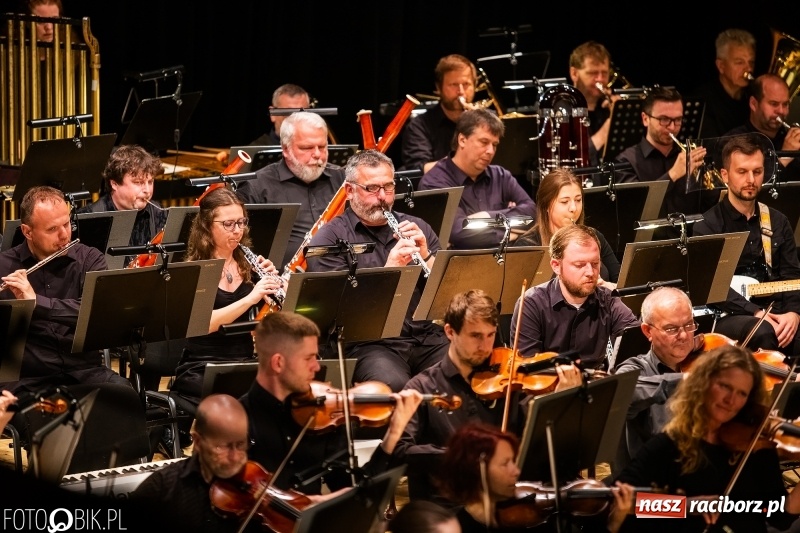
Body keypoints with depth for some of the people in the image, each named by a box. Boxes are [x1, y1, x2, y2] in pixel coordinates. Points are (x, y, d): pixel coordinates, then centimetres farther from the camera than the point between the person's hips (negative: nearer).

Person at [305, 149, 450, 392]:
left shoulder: (416, 228, 19)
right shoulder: (330, 238, 5)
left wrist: (426, 256, -4)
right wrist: (388, 269, -18)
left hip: (429, 337, 4)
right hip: (370, 343, -4)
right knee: (393, 385, -37)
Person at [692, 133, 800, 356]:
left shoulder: (778, 222, 17)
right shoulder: (708, 225, 1)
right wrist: (755, 313, -21)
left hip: (776, 313, 4)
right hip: (727, 316, -4)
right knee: (765, 332, -37)